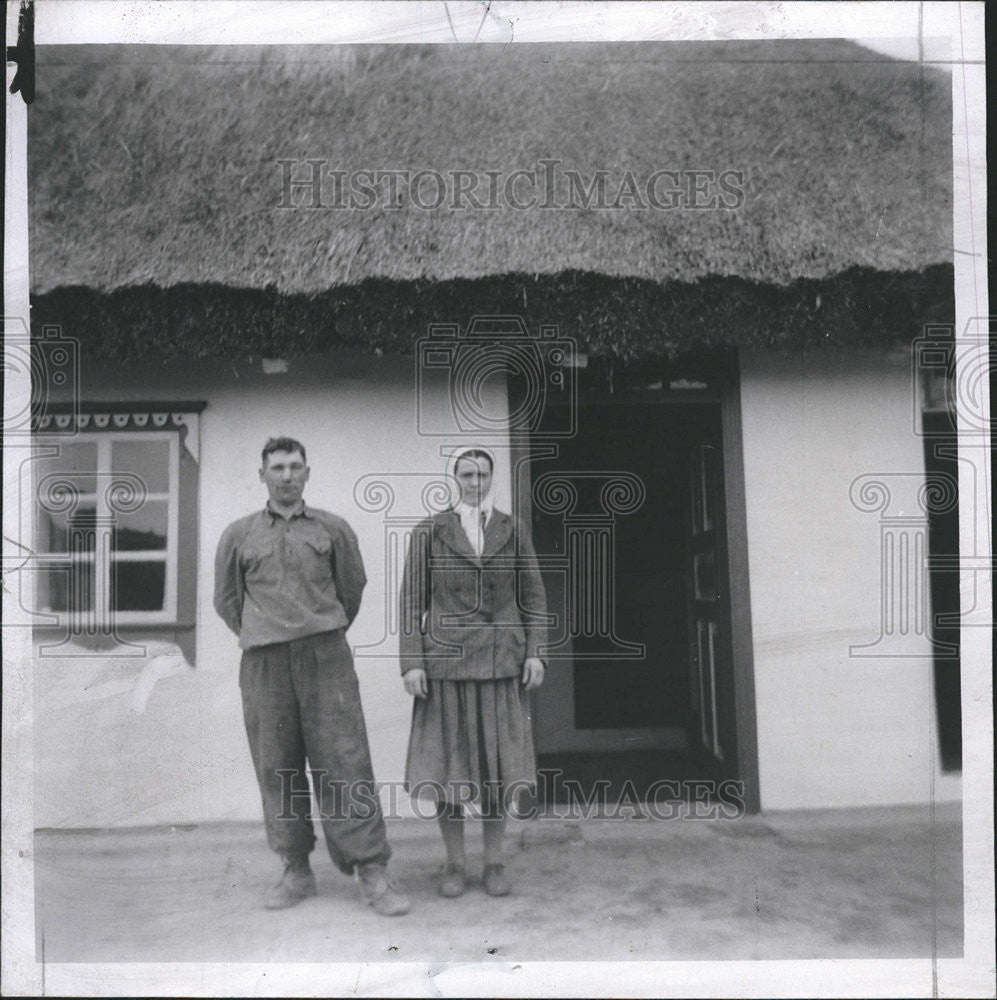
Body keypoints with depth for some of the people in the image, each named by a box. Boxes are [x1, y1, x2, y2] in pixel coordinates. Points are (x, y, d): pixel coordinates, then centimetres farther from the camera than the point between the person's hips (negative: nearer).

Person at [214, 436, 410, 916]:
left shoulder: (333, 529, 8)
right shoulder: (238, 535, 10)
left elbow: (353, 587, 17)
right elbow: (225, 599, 18)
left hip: (326, 657, -1)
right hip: (264, 663, 2)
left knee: (345, 762, -5)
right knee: (277, 768, 5)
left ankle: (372, 871, 0)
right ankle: (296, 870, 18)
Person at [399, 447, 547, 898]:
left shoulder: (512, 531, 8)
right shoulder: (430, 532, 3)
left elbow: (533, 595, 9)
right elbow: (413, 599, 1)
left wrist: (534, 651, 0)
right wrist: (411, 662, -6)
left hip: (501, 659, 1)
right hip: (446, 658, -1)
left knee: (499, 763, 6)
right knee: (446, 763, 3)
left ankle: (494, 861, 20)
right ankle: (454, 862, 18)